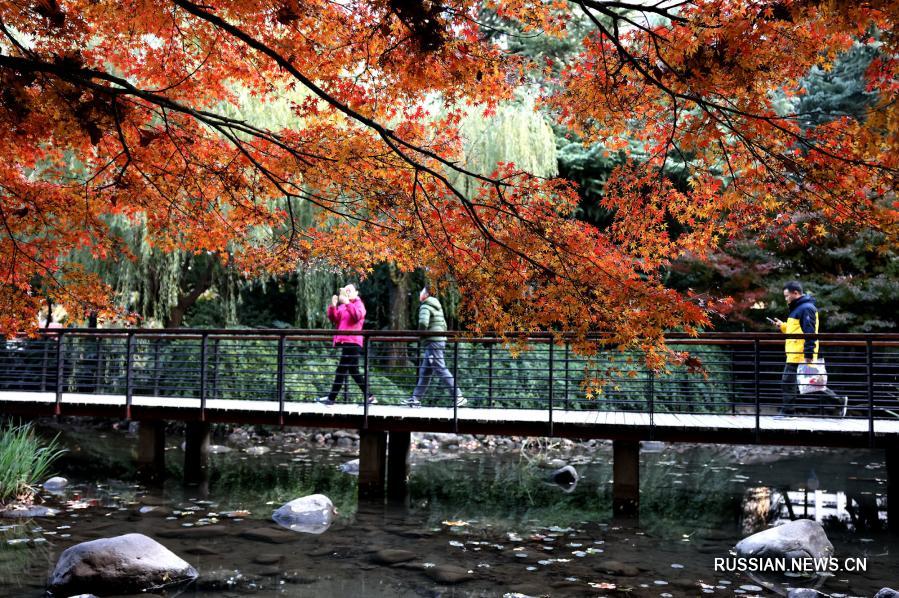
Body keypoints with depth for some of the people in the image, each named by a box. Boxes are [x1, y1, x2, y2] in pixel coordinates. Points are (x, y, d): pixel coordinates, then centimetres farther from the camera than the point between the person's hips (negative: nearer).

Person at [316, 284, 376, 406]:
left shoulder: (359, 304, 1)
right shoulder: (342, 306, 21)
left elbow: (357, 315, -19)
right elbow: (334, 319, 9)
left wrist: (347, 303, -28)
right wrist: (333, 306, -6)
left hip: (352, 342, -8)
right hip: (344, 341, 8)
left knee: (341, 370, -8)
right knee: (353, 371, 9)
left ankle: (331, 398, -6)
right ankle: (369, 397, 13)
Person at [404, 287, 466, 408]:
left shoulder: (425, 307, -9)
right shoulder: (437, 306, 19)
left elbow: (423, 323, -25)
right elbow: (444, 325, 24)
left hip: (432, 342, -10)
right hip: (441, 340, 10)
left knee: (441, 369, -9)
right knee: (424, 371, 12)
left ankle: (458, 397, -10)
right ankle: (416, 398, 15)